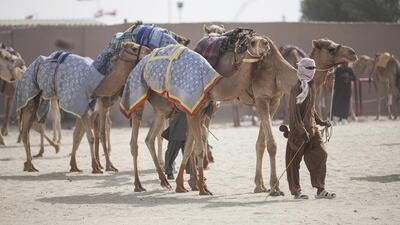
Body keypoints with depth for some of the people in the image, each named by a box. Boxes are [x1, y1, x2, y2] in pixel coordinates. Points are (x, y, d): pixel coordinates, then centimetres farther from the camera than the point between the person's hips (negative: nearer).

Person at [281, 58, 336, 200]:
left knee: (320, 154, 0)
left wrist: (320, 121, 21)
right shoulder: (297, 89, -14)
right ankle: (296, 191, 8)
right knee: (294, 160, 1)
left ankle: (320, 189, 4)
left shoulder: (312, 87, 14)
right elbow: (295, 113, -18)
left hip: (312, 128, 8)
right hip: (298, 130, -8)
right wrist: (302, 131, -22)